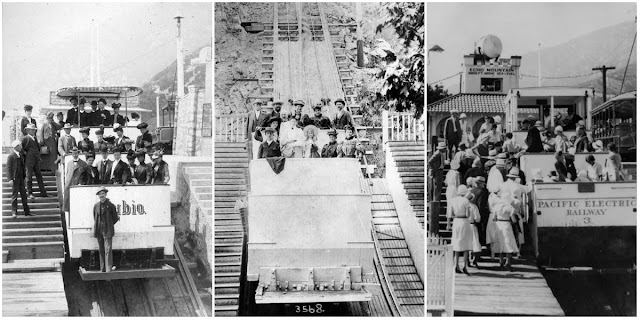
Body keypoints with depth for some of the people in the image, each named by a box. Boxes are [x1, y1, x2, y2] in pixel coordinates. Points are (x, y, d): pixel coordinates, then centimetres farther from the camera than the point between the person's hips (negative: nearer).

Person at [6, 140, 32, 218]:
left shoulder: (21, 155, 10)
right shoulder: (11, 156, -12)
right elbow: (8, 168, -13)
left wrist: (24, 176, 17)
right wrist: (10, 179, -19)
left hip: (21, 178, 7)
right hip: (15, 178, -7)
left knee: (23, 194, 10)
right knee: (14, 195, -2)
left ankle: (27, 211, 16)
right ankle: (14, 212, 3)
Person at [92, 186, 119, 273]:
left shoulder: (111, 205, -4)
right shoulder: (96, 206, 7)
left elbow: (115, 218, 4)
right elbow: (95, 218, 16)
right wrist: (95, 228, 10)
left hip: (107, 231, -4)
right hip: (99, 231, 4)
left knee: (108, 249, -10)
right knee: (101, 250, 8)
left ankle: (109, 268, -10)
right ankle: (103, 268, 15)